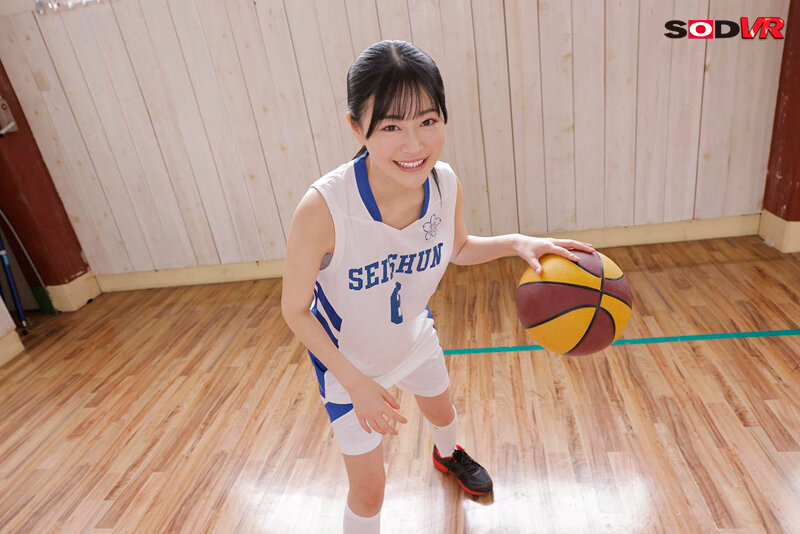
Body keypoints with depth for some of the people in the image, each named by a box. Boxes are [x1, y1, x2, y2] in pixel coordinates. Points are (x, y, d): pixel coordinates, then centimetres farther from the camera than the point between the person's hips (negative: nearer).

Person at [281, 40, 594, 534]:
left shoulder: (446, 183, -24)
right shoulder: (323, 209, -39)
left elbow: (458, 249, -2)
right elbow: (295, 310, -23)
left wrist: (517, 243, -20)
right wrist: (356, 383, -28)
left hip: (415, 337, 5)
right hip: (347, 361, -4)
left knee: (444, 412, 34)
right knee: (369, 493, 8)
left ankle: (447, 454, 73)